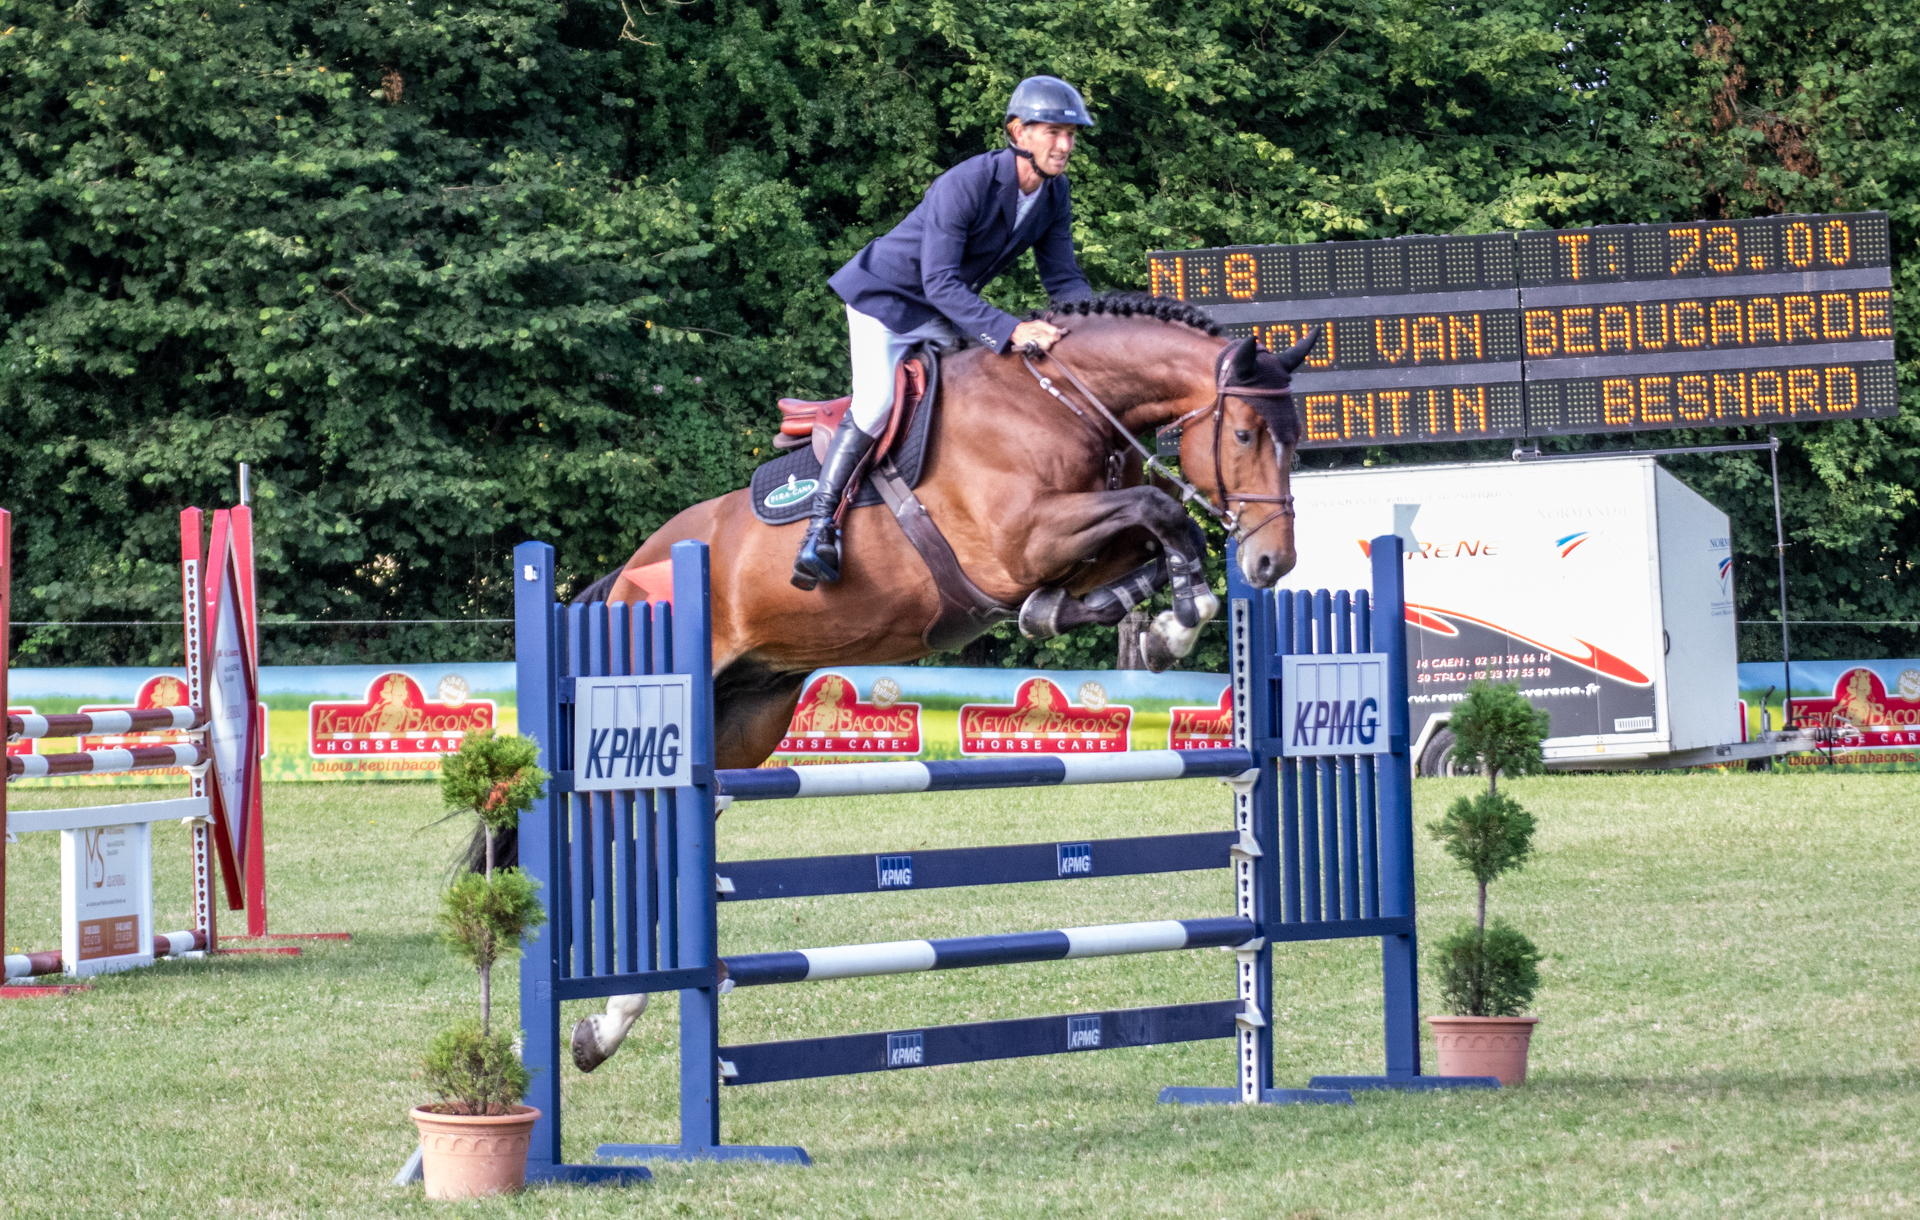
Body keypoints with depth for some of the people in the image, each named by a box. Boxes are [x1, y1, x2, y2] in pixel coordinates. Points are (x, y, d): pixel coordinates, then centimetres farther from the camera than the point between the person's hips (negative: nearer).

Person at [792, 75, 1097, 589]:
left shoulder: (1055, 194, -9)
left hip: (948, 315, 8)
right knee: (877, 403, -22)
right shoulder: (966, 185, -32)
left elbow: (1063, 278, -4)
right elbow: (940, 283, -37)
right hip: (886, 295, -8)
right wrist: (1010, 330, -47)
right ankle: (820, 524, -18)